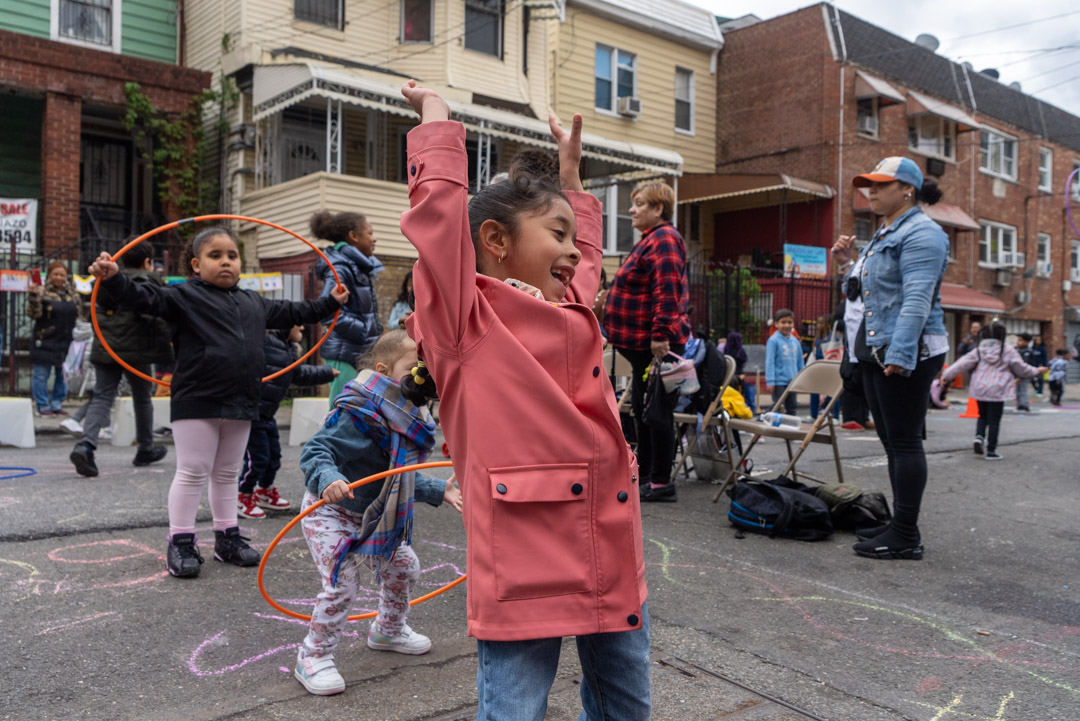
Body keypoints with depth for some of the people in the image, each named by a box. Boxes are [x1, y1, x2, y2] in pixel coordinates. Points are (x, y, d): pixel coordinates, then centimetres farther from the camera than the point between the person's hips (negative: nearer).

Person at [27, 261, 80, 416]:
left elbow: (76, 315, 19)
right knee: (41, 375, 0)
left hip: (66, 342, 5)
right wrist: (33, 296, -28)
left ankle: (56, 404, 21)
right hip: (45, 341, -5)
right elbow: (33, 314, -14)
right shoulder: (42, 292, -7)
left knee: (62, 375, 10)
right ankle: (42, 406, 8)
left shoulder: (72, 293, 10)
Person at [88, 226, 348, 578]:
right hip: (197, 403, -6)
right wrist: (113, 280, -34)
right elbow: (145, 297, -16)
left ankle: (227, 537, 27)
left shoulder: (253, 302, 17)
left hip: (241, 404, 6)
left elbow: (290, 312, 29)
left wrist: (330, 302, 36)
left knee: (227, 473, 16)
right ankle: (180, 543, 11)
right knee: (192, 473, 0)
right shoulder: (184, 296, -3)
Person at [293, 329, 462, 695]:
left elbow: (403, 477, 12)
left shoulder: (405, 419, 0)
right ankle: (313, 657, 8)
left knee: (403, 567, 17)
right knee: (341, 584, -15)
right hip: (328, 512, -9)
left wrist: (439, 491, 11)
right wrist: (329, 478, -54)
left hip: (372, 517, 9)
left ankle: (388, 630, 43)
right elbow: (314, 452, -35)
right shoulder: (357, 416, -30)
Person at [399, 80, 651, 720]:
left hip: (616, 554, 8)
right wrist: (436, 114, 3)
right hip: (526, 563, -8)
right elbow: (440, 206, -11)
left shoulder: (573, 307, 15)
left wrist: (571, 174, 39)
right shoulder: (468, 319, -5)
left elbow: (587, 256, 35)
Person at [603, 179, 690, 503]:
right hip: (644, 342, 11)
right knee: (642, 408, 16)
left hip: (655, 344, -11)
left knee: (657, 410, -5)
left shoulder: (663, 239, -14)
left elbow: (667, 292, -24)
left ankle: (661, 484, 3)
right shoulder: (651, 239, 20)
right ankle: (643, 476, 26)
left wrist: (660, 335, -28)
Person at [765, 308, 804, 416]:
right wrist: (770, 381, -16)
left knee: (793, 407, 11)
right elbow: (769, 362, -10)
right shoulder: (773, 340, -8)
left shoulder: (795, 341, 9)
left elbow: (800, 362, 17)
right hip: (779, 382, -6)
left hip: (792, 381, 6)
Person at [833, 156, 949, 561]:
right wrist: (849, 264, 11)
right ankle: (901, 527, 21)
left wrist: (900, 353, -28)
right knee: (892, 442, 13)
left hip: (906, 354, -10)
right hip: (876, 352, 10)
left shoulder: (921, 234, -10)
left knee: (905, 442, -7)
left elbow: (917, 299, -21)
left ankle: (906, 537, -2)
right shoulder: (885, 235, 21)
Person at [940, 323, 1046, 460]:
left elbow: (963, 364, -1)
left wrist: (947, 375, 2)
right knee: (994, 420, 2)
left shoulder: (979, 350, 2)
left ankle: (979, 436, -5)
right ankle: (990, 450, 4)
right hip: (997, 391, -3)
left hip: (980, 389, 3)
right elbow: (1020, 368, 2)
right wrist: (1036, 371, 19)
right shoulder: (1008, 350, -5)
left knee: (982, 416, 20)